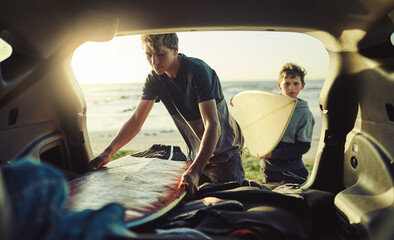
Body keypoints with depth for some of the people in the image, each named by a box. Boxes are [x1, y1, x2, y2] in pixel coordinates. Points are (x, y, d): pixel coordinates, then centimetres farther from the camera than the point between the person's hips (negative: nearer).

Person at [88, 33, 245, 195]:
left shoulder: (198, 71, -25)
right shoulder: (154, 79, -5)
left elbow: (213, 125, -33)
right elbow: (135, 122, -1)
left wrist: (195, 171, -44)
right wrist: (108, 152, -12)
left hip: (225, 154, -5)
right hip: (197, 155, 5)